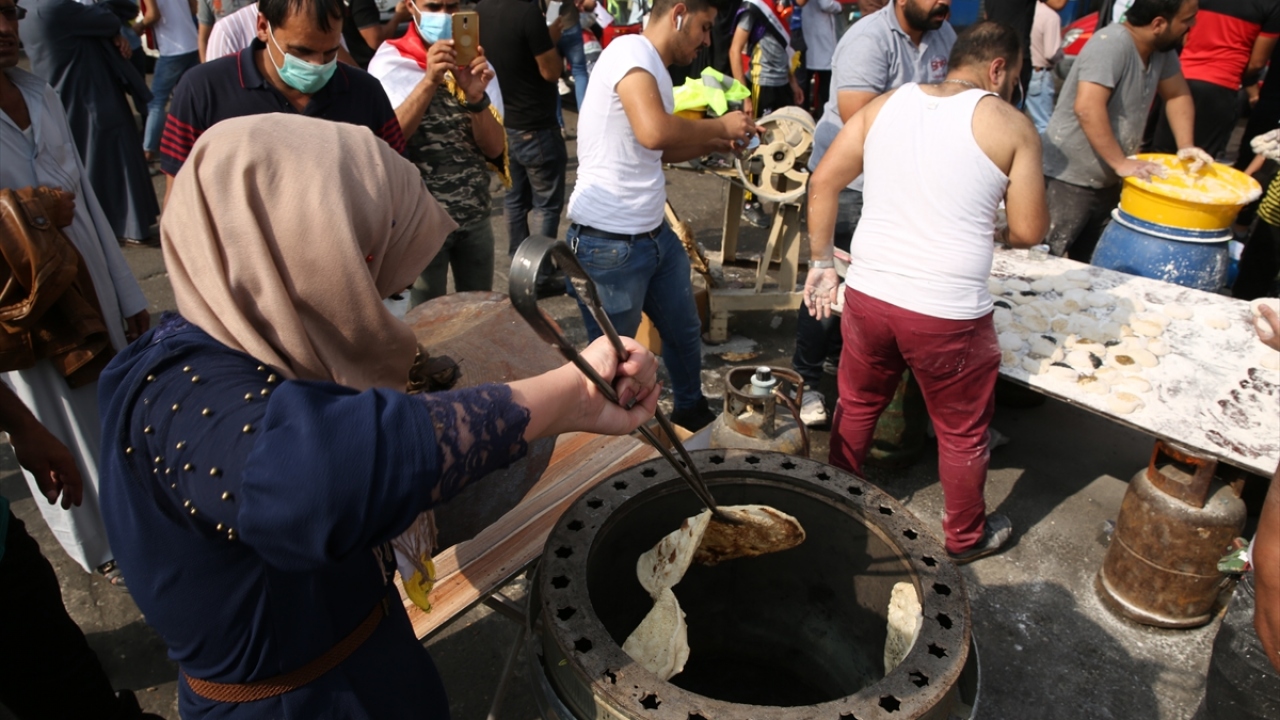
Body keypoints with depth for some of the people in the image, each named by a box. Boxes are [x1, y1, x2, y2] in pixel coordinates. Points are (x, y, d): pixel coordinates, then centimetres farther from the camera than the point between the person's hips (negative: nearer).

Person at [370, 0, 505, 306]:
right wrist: (430, 80, -33)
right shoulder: (391, 61, -6)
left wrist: (476, 96, -23)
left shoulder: (475, 63, 5)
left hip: (476, 217, 4)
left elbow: (495, 148, -5)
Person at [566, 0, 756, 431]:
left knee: (685, 331, 24)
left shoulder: (654, 68, 13)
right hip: (608, 244, -10)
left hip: (654, 234, 10)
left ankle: (692, 411, 47)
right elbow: (653, 134, -33)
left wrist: (715, 144, 11)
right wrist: (719, 125, -16)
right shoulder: (631, 50, -16)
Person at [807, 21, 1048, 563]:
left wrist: (821, 262, 11)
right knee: (963, 433, 19)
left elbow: (822, 183, 5)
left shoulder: (884, 105, 7)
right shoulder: (1010, 125, -3)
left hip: (867, 294, 4)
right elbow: (1029, 232, -2)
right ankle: (966, 537, 40)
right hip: (947, 313, -3)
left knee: (856, 406, 25)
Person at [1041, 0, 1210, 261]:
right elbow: (1087, 107, -33)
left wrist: (1185, 146, 4)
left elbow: (1177, 94, 17)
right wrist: (1121, 163, -30)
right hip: (1068, 179, -9)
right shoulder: (1112, 43, -22)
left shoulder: (1162, 47, 4)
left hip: (1107, 181, 9)